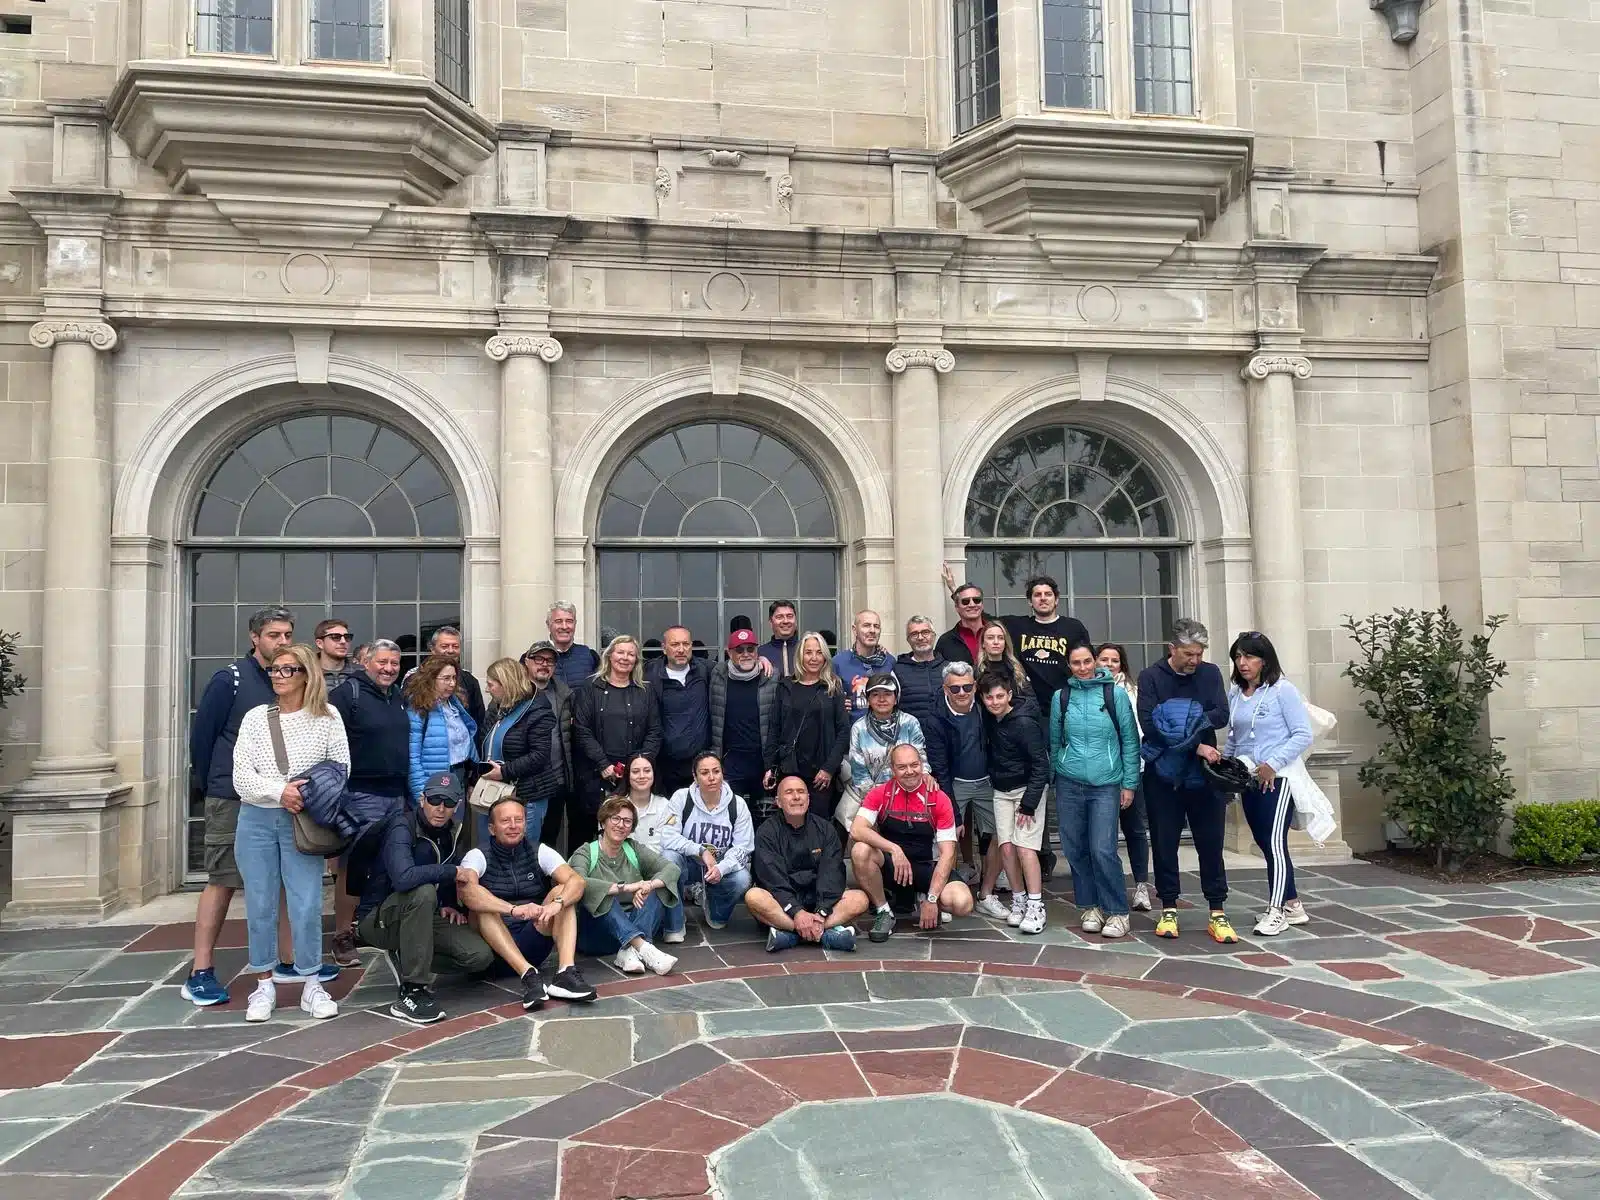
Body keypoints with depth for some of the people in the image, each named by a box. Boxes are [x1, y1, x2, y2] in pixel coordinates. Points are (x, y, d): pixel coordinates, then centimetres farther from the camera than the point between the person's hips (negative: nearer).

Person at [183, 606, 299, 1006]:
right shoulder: (230, 680, -10)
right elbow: (201, 733, -7)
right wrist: (209, 786, -1)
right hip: (233, 800, -6)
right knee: (222, 882, -2)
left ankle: (288, 959, 20)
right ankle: (200, 974, 5)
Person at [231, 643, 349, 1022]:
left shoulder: (326, 717, 2)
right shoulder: (255, 718, 5)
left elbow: (341, 768, 2)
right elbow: (241, 777, -1)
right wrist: (279, 790, -16)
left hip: (301, 821, -2)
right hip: (256, 820, 2)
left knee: (307, 905, -3)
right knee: (260, 905, 6)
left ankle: (311, 984, 10)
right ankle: (264, 984, 18)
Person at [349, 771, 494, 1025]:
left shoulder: (455, 832, 2)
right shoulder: (402, 827, -21)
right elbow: (403, 878, -41)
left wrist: (451, 905, 5)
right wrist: (452, 872, -28)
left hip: (420, 916, 6)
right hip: (376, 919, -6)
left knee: (480, 956, -14)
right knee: (423, 892, -38)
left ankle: (406, 958, 8)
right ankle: (412, 993, -30)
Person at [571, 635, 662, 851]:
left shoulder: (645, 694, 14)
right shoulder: (590, 690, 6)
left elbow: (654, 733, 9)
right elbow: (582, 731, -2)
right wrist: (604, 765, -10)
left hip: (634, 775, 1)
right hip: (595, 775, -1)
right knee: (588, 826, -3)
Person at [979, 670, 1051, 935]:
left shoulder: (1024, 724, -18)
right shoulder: (989, 722, 0)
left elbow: (1040, 765, -18)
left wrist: (1028, 804, -19)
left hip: (1027, 789, -5)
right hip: (1001, 792, 5)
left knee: (1025, 847, -13)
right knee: (1006, 847, -1)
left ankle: (1036, 906, -8)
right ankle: (1018, 901, 11)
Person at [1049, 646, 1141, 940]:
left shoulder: (1115, 694, -1)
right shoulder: (1061, 697, 5)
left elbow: (1130, 740, 1)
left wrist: (1129, 784, -1)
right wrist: (1053, 780, 12)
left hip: (1106, 784, -3)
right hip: (1069, 783, 3)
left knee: (1103, 850, -11)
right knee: (1075, 850, 5)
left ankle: (1116, 912, 2)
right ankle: (1089, 907, 19)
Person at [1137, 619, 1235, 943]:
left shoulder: (1210, 674, 4)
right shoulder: (1150, 677, -4)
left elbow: (1221, 716, -7)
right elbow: (1149, 724, -15)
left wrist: (1185, 721, -20)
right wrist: (1195, 745, -19)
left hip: (1202, 773, 1)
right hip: (1163, 774, -1)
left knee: (1211, 843, 4)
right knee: (1164, 843, 7)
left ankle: (1217, 913, 11)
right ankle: (1169, 910, 18)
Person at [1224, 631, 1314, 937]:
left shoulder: (1282, 690, -9)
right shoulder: (1234, 694, 8)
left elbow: (1303, 735, -12)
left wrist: (1273, 764, -18)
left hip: (1277, 779, -6)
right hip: (1248, 782, 7)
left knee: (1274, 842, -9)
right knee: (1265, 843, 11)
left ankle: (1276, 912, -1)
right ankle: (1292, 905, 24)